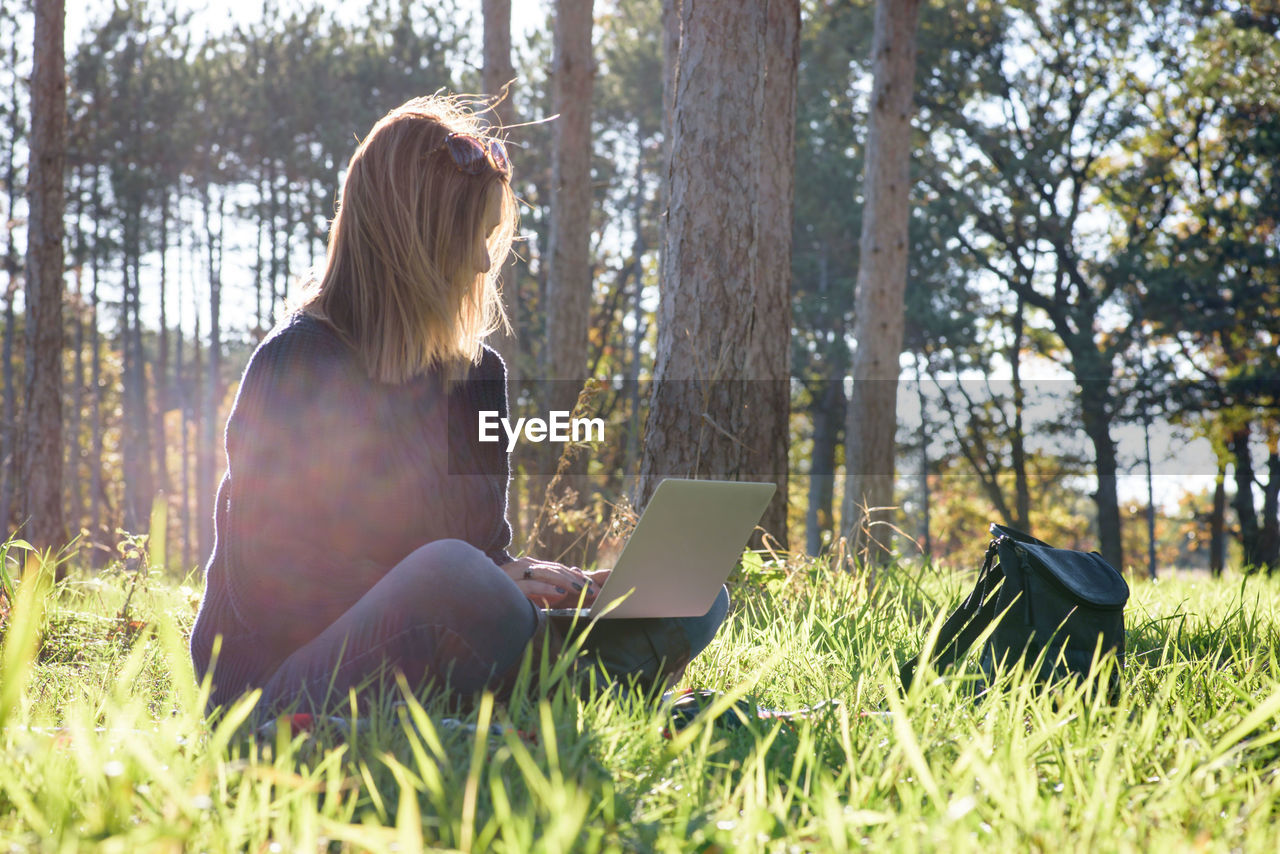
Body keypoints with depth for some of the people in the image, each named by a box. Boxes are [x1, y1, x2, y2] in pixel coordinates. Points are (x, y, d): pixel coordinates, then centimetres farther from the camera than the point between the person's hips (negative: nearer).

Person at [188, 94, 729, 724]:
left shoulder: (477, 372, 12)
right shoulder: (297, 364, -10)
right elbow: (270, 586, -17)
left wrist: (543, 582, -8)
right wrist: (479, 589, -23)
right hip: (279, 682, -6)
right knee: (449, 567, -38)